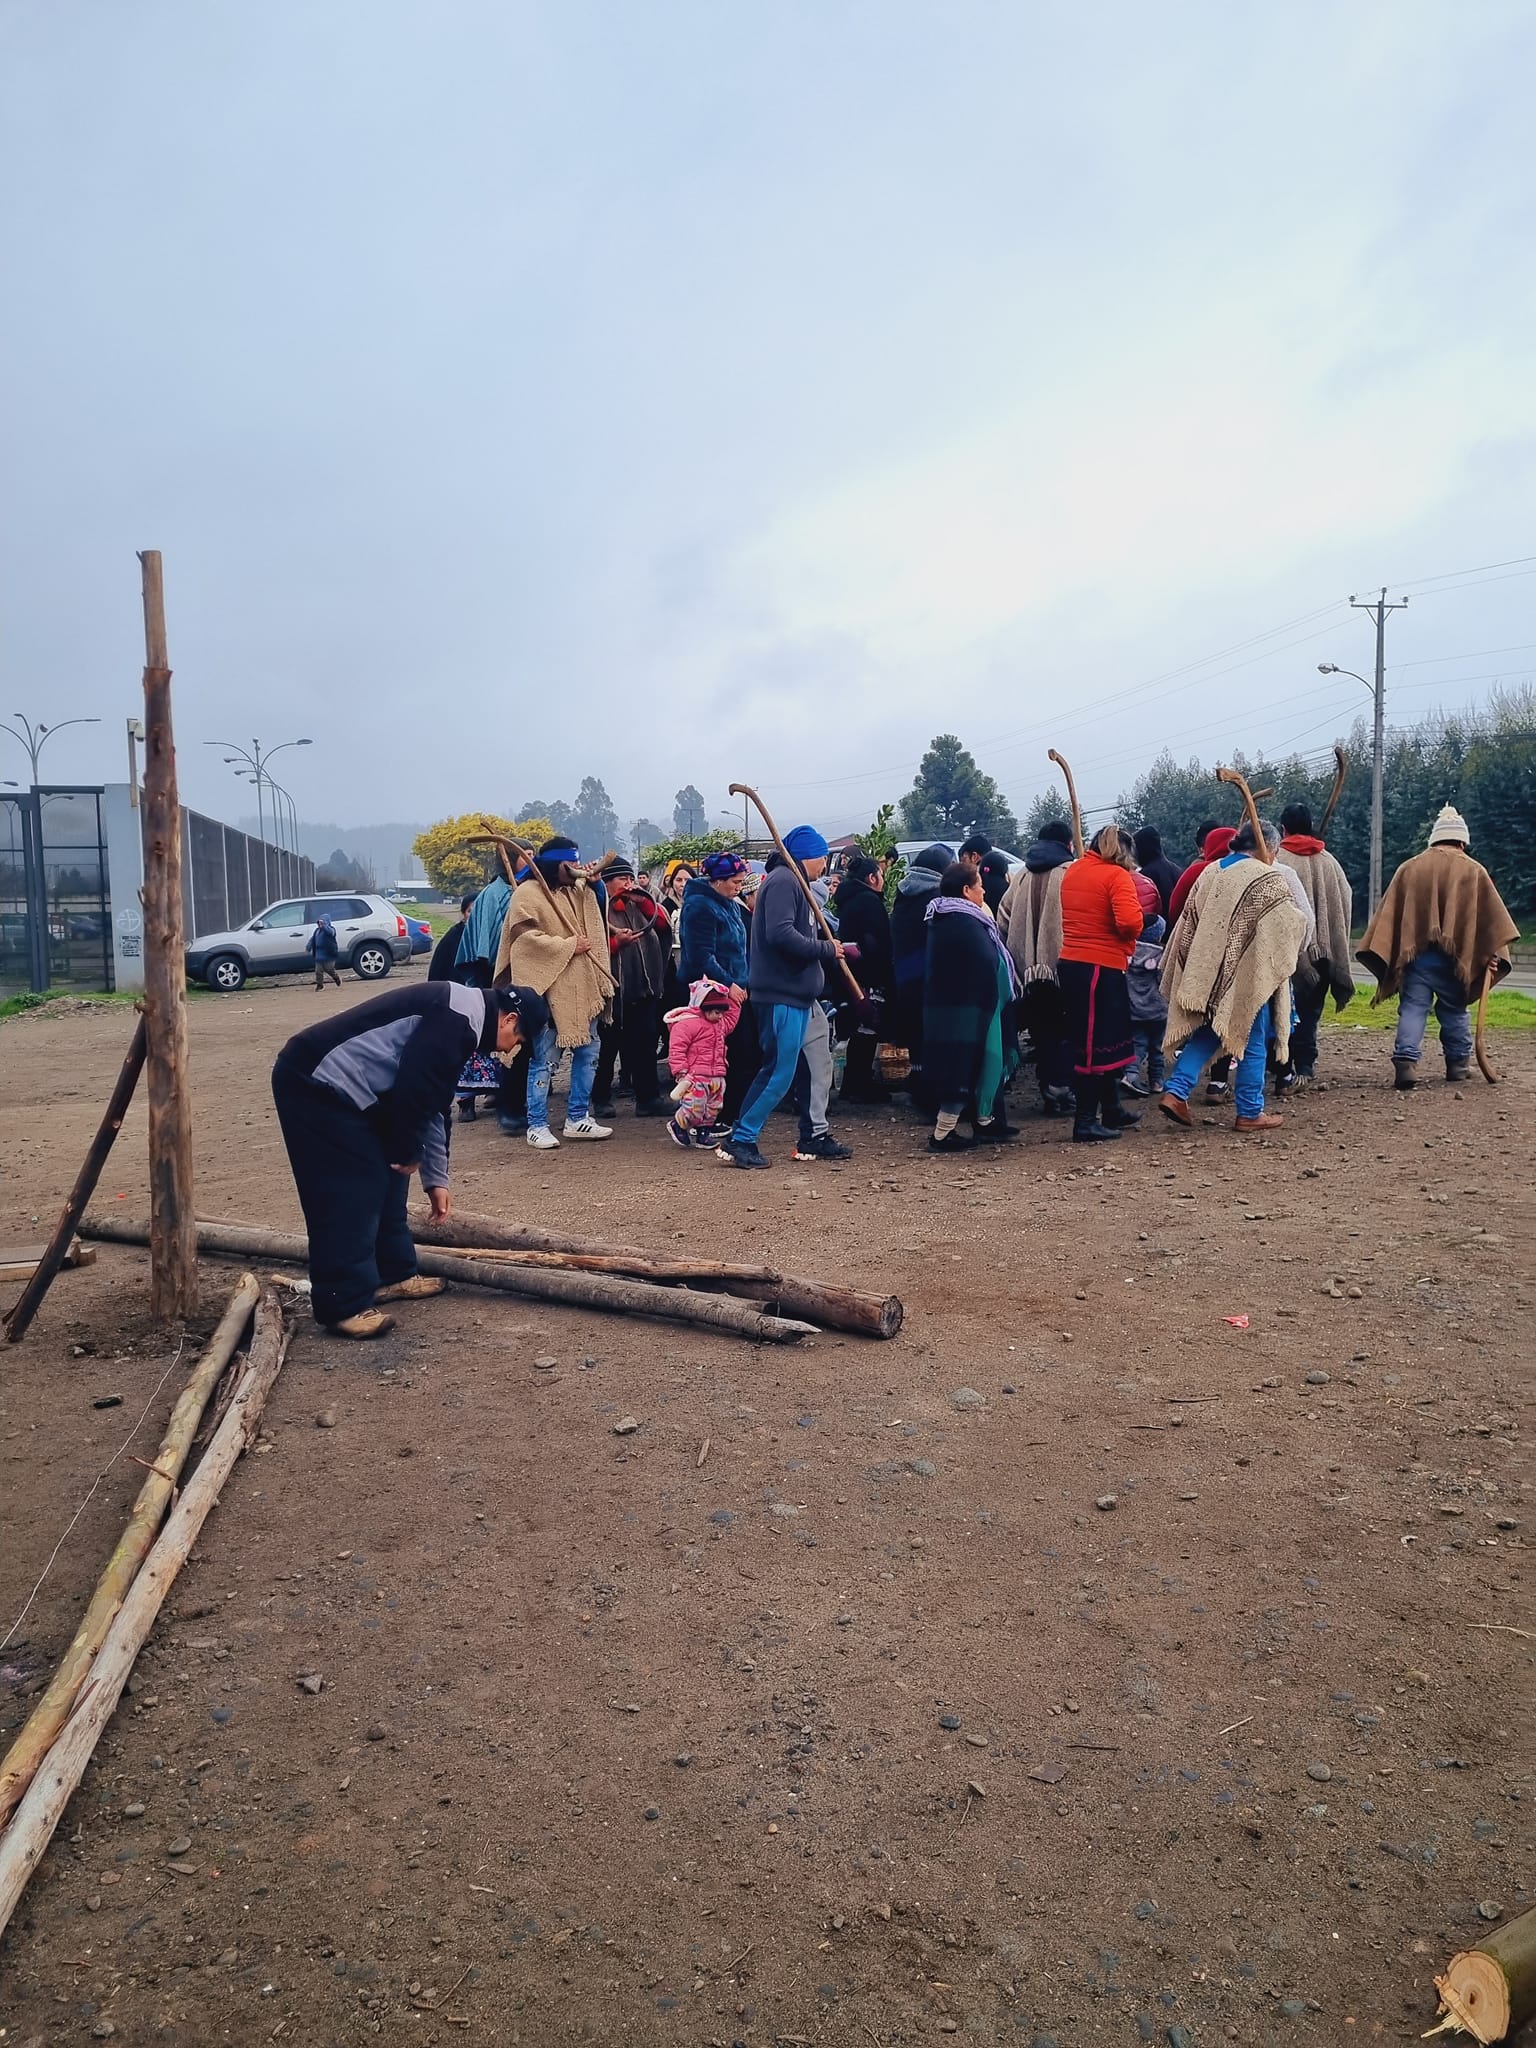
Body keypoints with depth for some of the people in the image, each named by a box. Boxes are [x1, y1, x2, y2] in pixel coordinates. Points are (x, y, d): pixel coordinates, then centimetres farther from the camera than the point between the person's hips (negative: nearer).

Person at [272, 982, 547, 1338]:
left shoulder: (458, 1020, 16)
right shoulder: (458, 1017, -17)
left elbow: (433, 1103, 24)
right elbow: (413, 1089, -24)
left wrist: (436, 1179, 27)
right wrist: (409, 1152, -7)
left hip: (343, 1089, 11)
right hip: (313, 1082, -11)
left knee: (386, 1182, 16)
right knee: (348, 1197, -9)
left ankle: (392, 1275, 27)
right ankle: (345, 1305, -2)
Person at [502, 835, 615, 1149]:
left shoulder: (577, 890, 16)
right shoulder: (527, 894, -8)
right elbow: (526, 937, -18)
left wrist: (594, 883, 8)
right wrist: (568, 945, -14)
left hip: (582, 988, 8)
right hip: (549, 989, -8)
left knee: (588, 1052, 11)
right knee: (544, 1060, -4)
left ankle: (578, 1118, 21)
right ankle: (537, 1126, 4)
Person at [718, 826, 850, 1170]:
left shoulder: (793, 882, 20)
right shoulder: (783, 881, -13)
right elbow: (781, 934, -27)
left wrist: (836, 947, 7)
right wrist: (825, 950, -17)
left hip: (796, 994, 11)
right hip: (781, 995, -11)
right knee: (778, 1073, -8)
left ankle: (813, 1139, 24)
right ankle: (739, 1141, -1)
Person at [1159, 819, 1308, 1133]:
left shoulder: (1209, 873, 7)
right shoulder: (1268, 879, -11)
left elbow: (1188, 924, 12)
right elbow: (1291, 924, -8)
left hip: (1208, 974, 6)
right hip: (1249, 975, -5)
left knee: (1206, 1034, 17)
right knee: (1252, 1042, 6)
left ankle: (1175, 1092, 3)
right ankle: (1249, 1113, 13)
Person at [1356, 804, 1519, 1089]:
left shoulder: (1409, 868, 8)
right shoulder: (1474, 871, 5)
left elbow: (1388, 913, 5)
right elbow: (1492, 915, 1)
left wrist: (1383, 956, 6)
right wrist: (1493, 954, 0)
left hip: (1414, 955, 0)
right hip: (1455, 957, 0)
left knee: (1412, 1009, -3)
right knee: (1455, 1012, 14)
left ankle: (1406, 1061, -19)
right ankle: (1458, 1064, 20)